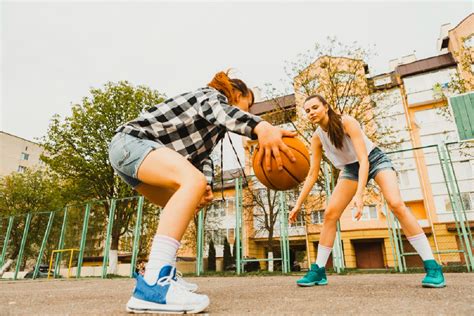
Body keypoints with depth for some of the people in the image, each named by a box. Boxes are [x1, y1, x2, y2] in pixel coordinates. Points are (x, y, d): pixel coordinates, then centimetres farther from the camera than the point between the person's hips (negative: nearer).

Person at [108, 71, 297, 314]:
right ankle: (151, 284, -40)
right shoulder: (213, 96, -4)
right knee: (193, 180, -32)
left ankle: (160, 273, 17)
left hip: (129, 149, 10)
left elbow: (202, 155, 14)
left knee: (186, 205, 18)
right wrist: (261, 127, -51)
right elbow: (222, 112, -29)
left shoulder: (214, 123, 24)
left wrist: (207, 185, -9)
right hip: (131, 141, -10)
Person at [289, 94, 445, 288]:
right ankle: (318, 271, -2)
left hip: (374, 160, -4)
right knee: (330, 214, -9)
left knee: (396, 204, -27)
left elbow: (363, 159, -31)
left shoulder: (347, 122, -27)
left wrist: (359, 194, -43)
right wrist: (298, 204, -12)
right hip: (351, 168, 4)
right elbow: (313, 174, -9)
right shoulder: (316, 138, -12)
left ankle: (432, 266, -15)